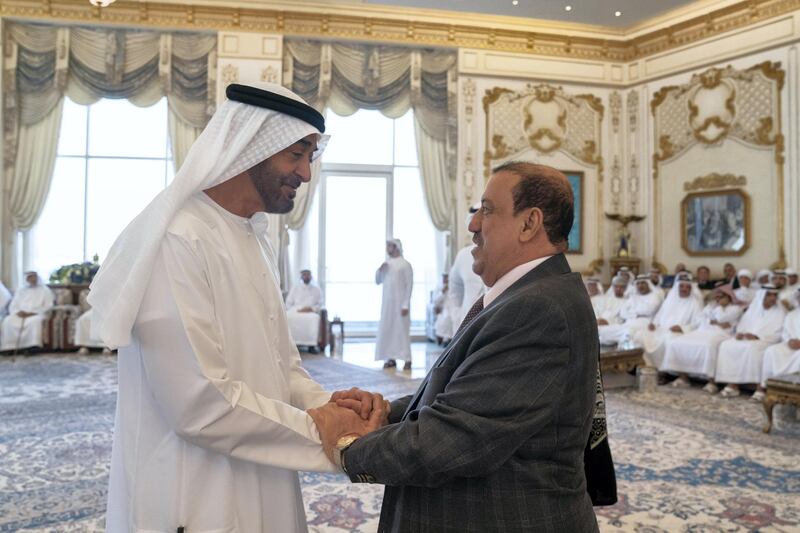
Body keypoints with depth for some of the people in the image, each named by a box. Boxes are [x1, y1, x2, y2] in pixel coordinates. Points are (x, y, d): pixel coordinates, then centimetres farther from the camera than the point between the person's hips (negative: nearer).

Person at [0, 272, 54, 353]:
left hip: (37, 315, -4)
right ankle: (9, 347, -32)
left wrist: (33, 313, -13)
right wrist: (18, 312, -10)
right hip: (20, 315, 4)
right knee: (8, 321, -30)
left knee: (35, 321, -41)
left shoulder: (45, 290, 13)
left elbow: (48, 306, 0)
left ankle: (33, 346, -45)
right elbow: (12, 306, 15)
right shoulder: (20, 291, 24)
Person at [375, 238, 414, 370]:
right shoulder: (386, 264, 12)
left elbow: (409, 285, -9)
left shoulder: (405, 264, -5)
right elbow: (378, 281, 18)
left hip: (400, 302, -6)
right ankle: (391, 358, 9)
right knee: (386, 330, 3)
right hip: (387, 302, 6)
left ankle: (407, 359, -5)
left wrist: (406, 305, -15)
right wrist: (380, 270, -2)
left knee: (402, 329, -6)